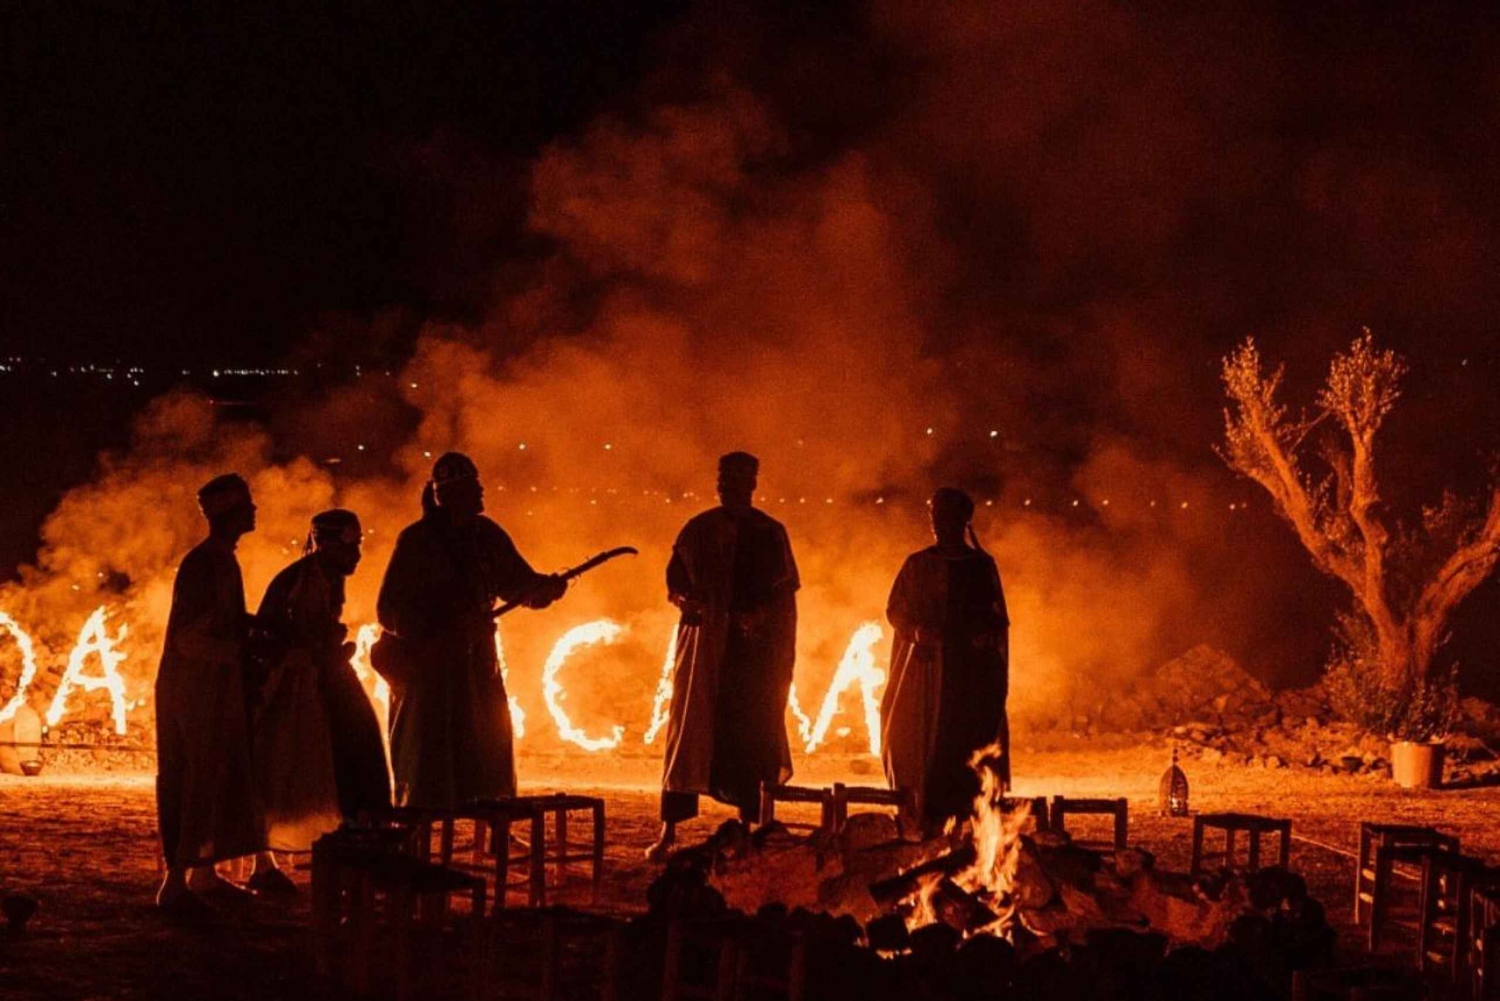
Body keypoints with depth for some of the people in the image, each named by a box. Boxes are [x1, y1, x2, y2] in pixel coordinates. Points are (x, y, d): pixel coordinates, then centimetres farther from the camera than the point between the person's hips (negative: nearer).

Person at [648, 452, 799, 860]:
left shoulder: (770, 533, 6)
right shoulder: (699, 530, 8)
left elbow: (786, 593, 4)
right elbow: (674, 581, 12)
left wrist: (760, 615, -13)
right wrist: (685, 599, -9)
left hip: (753, 645, 0)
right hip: (703, 642, 0)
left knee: (749, 735, 1)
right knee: (689, 732, -4)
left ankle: (749, 826, 9)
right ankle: (669, 830, -5)